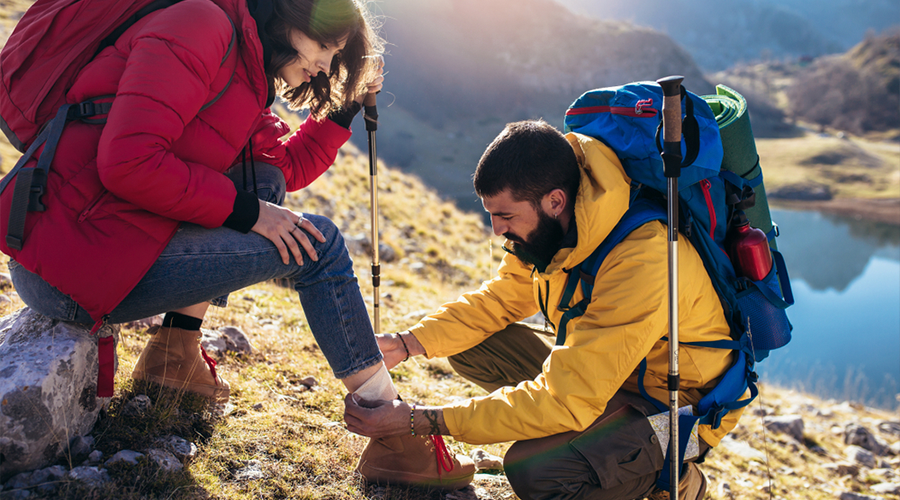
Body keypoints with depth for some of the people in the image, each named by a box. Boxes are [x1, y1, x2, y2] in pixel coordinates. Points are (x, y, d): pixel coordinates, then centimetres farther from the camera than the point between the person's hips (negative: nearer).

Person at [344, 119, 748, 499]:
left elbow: (566, 400, -36)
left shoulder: (640, 262, -35)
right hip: (604, 369, 8)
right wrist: (406, 343, -10)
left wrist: (418, 420, -33)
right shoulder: (553, 226, -11)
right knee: (473, 346, -2)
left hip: (681, 405, -8)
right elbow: (500, 299, 5)